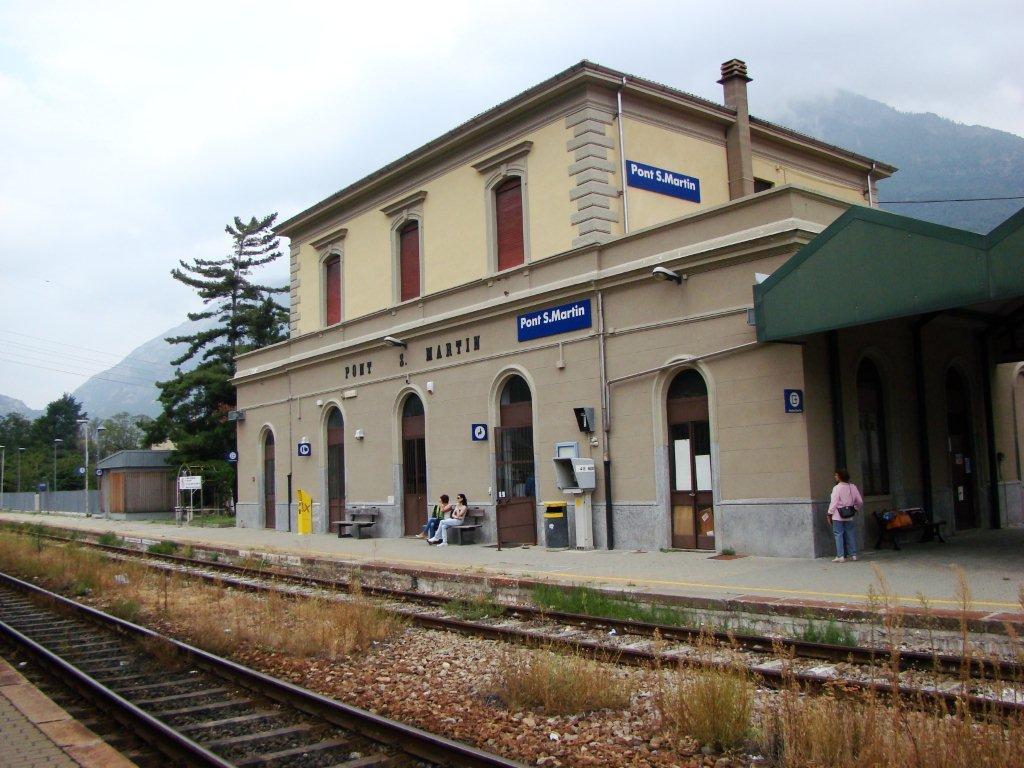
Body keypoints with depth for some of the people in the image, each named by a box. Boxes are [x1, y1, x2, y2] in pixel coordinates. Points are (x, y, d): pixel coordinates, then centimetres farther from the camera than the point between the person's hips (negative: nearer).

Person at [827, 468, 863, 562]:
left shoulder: (837, 488, -12)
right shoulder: (853, 487, 5)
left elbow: (834, 502, -14)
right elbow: (860, 501, 10)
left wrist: (829, 513, -5)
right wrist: (857, 509, 28)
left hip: (838, 516, -6)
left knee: (838, 535, -2)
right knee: (850, 534, 12)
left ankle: (840, 556, -6)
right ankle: (853, 554, 14)